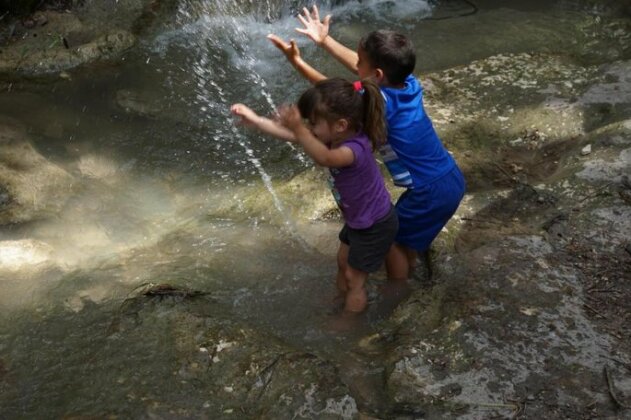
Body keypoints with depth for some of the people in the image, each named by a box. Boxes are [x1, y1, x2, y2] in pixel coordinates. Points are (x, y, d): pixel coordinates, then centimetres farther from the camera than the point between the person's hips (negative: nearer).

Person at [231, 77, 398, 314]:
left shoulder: (355, 148, -37)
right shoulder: (337, 137, -10)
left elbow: (324, 158, -58)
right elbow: (294, 137, -5)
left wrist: (298, 128, -70)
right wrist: (255, 120, -9)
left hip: (375, 226, -9)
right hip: (358, 219, 9)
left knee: (354, 279, 8)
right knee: (343, 264, 26)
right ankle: (342, 303, 50)